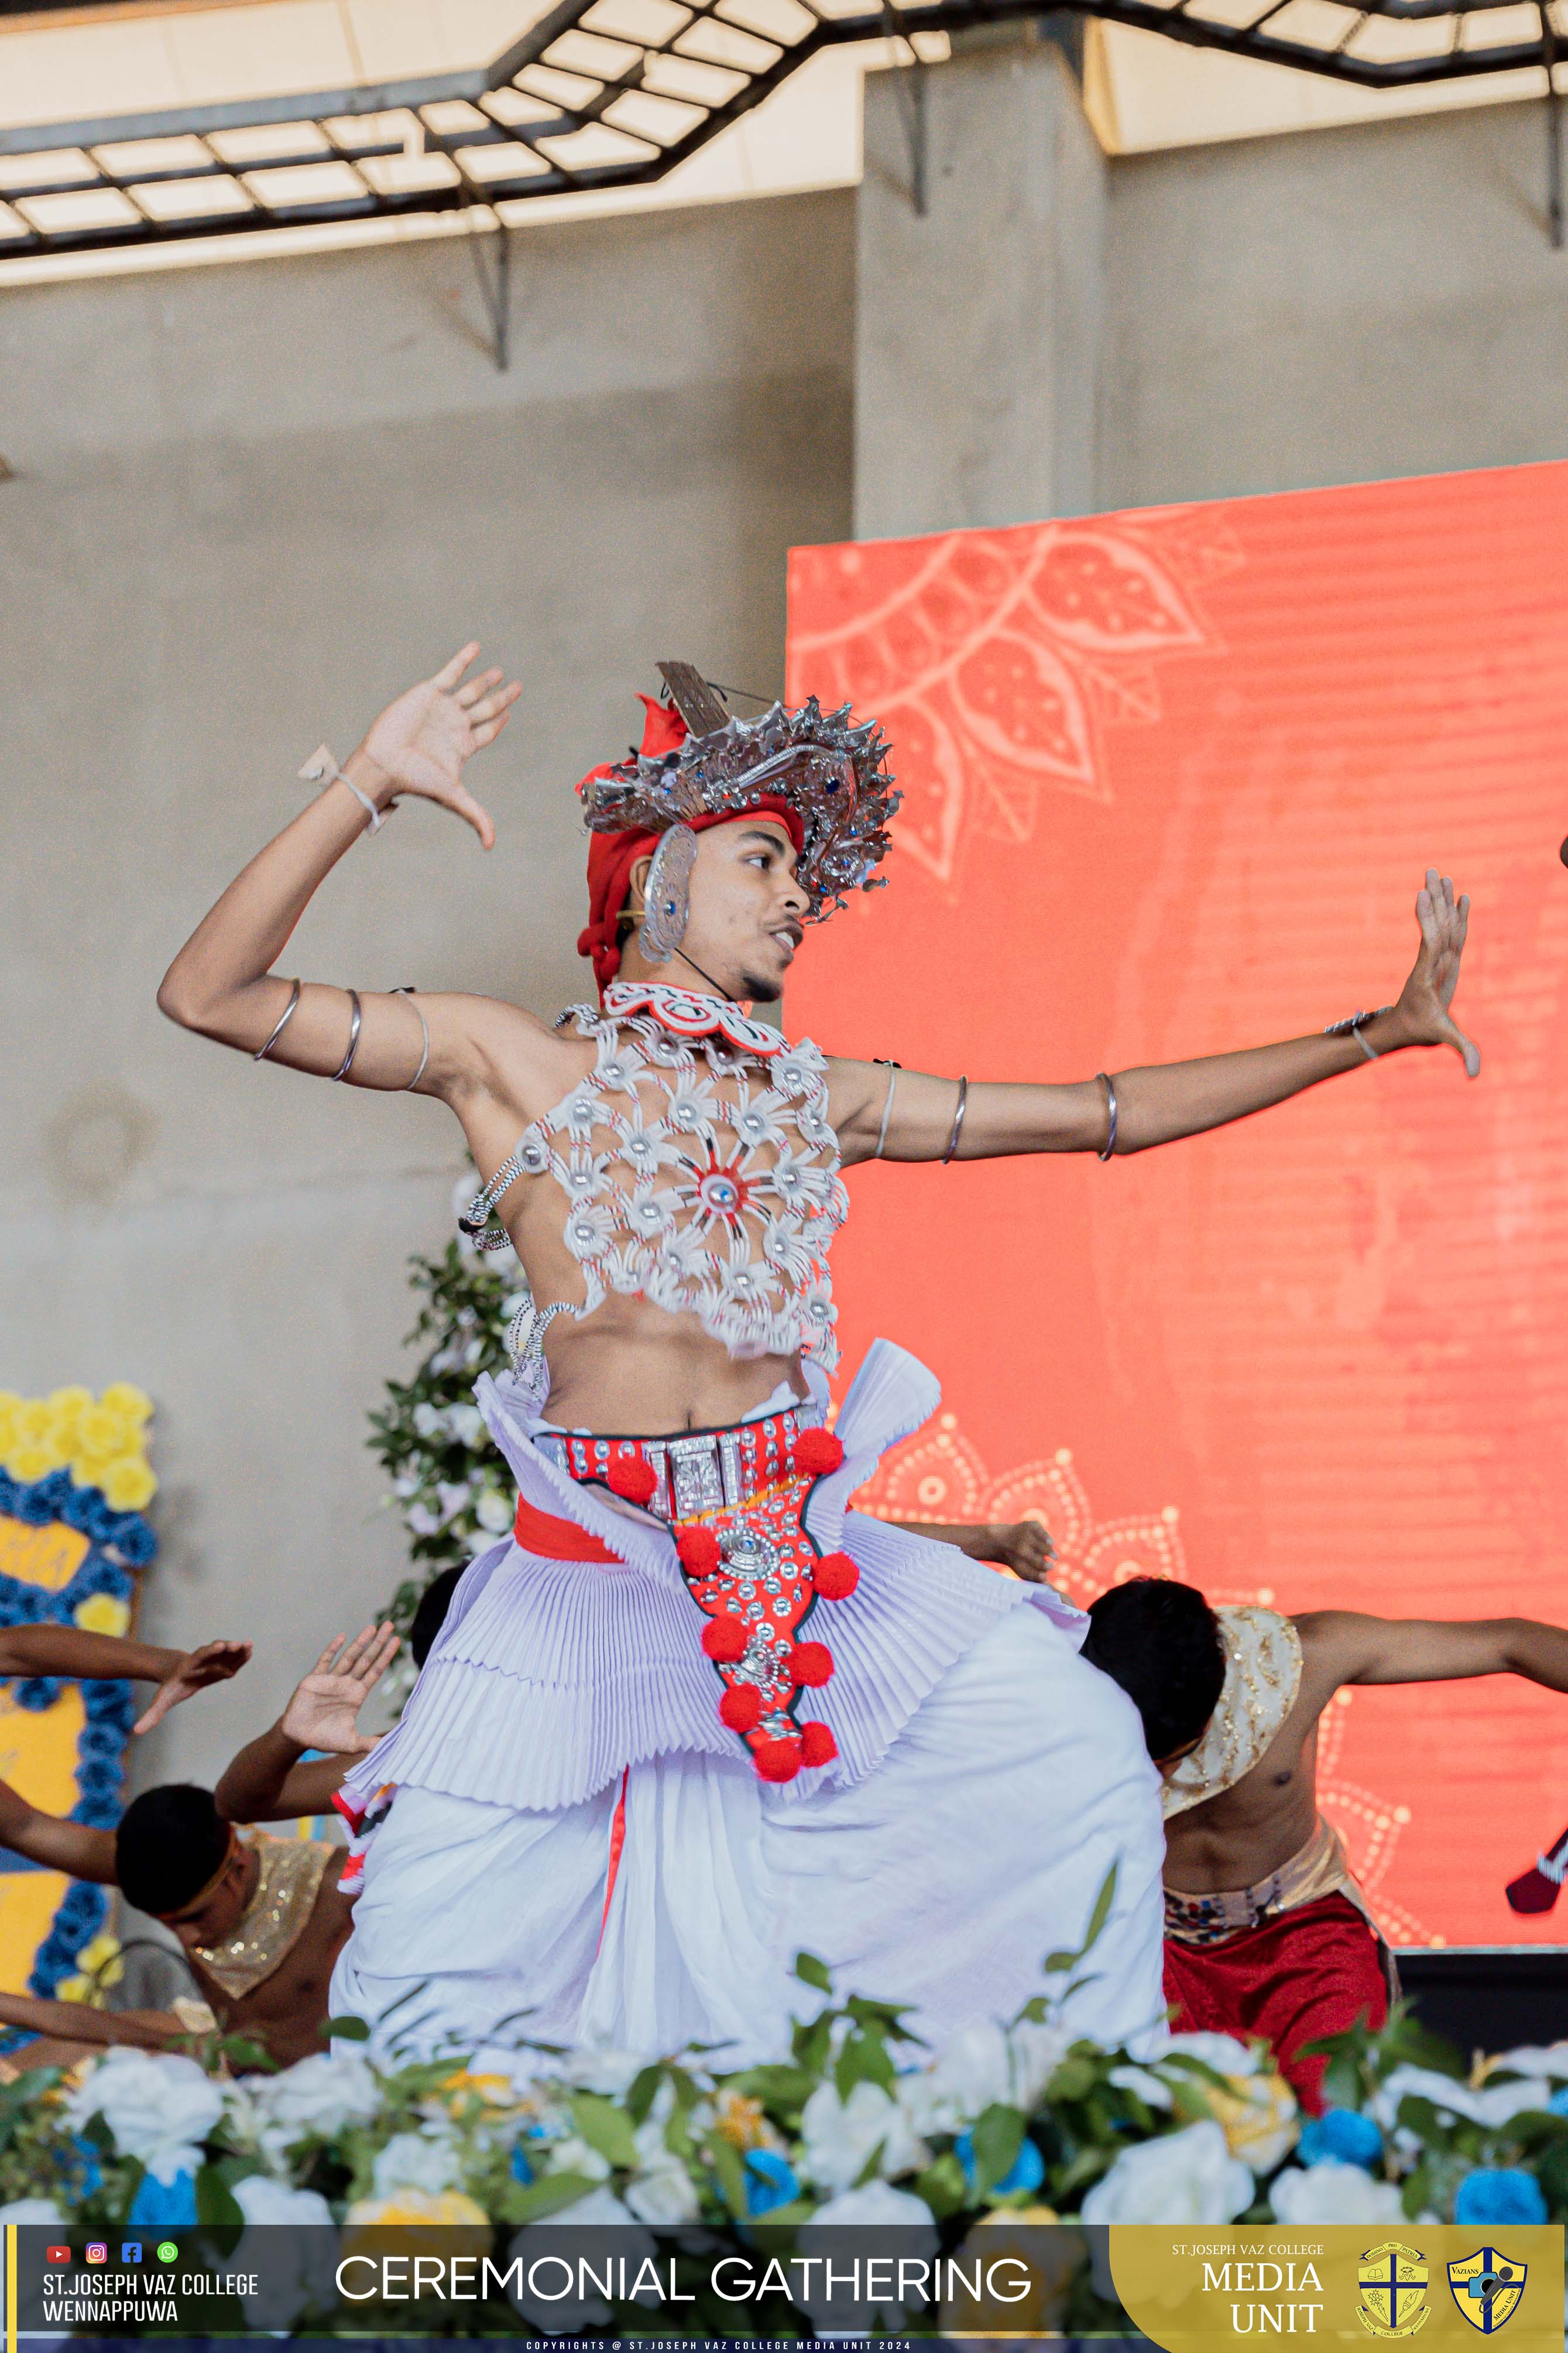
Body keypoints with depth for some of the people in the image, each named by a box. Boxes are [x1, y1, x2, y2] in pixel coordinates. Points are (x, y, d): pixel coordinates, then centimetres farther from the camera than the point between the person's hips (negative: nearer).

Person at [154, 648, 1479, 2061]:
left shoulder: (815, 1097, 16)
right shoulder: (515, 1063, 4)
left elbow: (1106, 1113, 17)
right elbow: (211, 994, -2)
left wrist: (1379, 1032, 16)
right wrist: (368, 789, -10)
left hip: (797, 1554, 4)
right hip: (587, 1570, -4)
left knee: (1088, 1754, -3)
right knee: (428, 1966, -9)